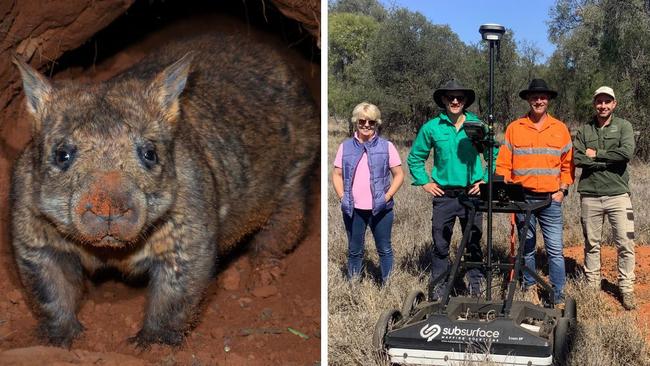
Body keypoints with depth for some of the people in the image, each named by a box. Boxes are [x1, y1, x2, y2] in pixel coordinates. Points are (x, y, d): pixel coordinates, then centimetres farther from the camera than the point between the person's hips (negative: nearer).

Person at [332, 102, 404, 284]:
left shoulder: (386, 146, 2)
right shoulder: (345, 147, 7)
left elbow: (399, 174, 3)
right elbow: (336, 175, 10)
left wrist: (387, 197, -10)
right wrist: (342, 197, -5)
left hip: (380, 209, -1)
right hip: (353, 209, 2)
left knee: (384, 249, 7)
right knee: (354, 251, 11)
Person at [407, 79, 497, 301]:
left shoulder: (477, 126, 1)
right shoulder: (431, 128, 0)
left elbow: (494, 156, 10)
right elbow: (415, 158, 10)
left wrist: (486, 180, 2)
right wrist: (424, 183, 3)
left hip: (471, 193, 0)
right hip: (443, 195, 0)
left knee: (473, 244, 8)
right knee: (440, 244, 4)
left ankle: (476, 287, 20)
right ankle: (438, 288, 16)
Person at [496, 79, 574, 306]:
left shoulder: (560, 129, 7)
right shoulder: (514, 128, 5)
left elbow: (568, 164, 10)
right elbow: (503, 163, 5)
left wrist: (563, 189, -1)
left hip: (551, 200, 0)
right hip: (522, 199, 0)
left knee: (555, 250, -4)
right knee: (527, 248, 10)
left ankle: (559, 299, 0)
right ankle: (530, 288, 23)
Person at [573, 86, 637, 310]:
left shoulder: (623, 126, 4)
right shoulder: (584, 130, 9)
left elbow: (627, 152, -13)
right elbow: (577, 159, -5)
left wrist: (596, 154, -8)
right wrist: (609, 161, -11)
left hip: (618, 193, -2)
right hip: (589, 195, 2)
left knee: (625, 244, -2)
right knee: (591, 244, 10)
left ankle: (626, 289, 8)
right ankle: (592, 285, 22)